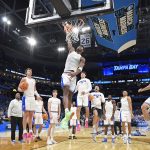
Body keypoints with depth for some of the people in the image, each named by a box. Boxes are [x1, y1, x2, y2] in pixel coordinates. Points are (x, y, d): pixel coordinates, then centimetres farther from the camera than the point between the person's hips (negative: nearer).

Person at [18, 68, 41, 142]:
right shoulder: (24, 79, 0)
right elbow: (19, 88, -2)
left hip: (32, 98, 6)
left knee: (31, 115, 6)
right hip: (26, 97, -6)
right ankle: (24, 132, -5)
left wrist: (37, 94, 3)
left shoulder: (34, 80, 17)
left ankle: (30, 131, 10)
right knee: (26, 114, -9)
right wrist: (22, 90, -23)